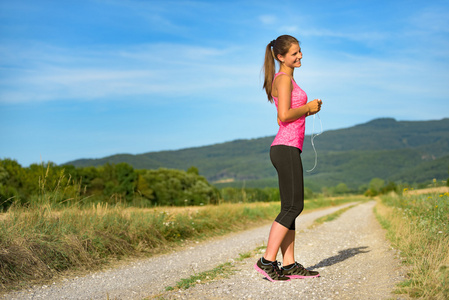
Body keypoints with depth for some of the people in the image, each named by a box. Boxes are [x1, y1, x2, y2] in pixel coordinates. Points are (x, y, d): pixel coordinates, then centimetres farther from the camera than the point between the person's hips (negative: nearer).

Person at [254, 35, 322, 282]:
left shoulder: (287, 79, 22)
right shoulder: (283, 78, -8)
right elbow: (284, 115, -20)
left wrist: (307, 110, 13)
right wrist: (309, 107, -6)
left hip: (287, 149, 10)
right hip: (286, 148, -10)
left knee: (291, 207, 7)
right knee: (293, 206, -10)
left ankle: (289, 265, 9)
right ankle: (267, 261, -8)